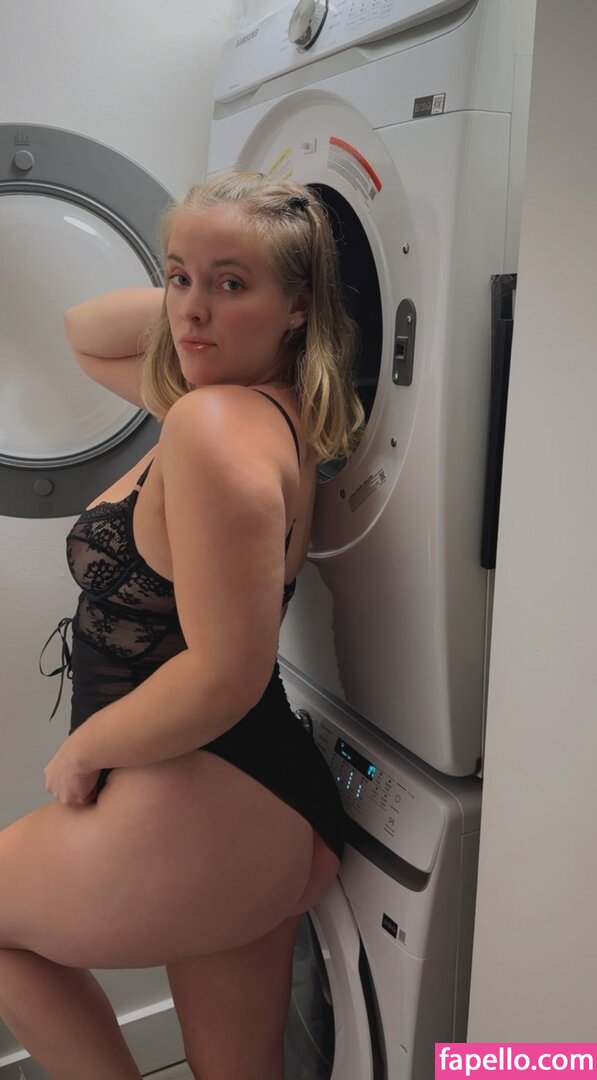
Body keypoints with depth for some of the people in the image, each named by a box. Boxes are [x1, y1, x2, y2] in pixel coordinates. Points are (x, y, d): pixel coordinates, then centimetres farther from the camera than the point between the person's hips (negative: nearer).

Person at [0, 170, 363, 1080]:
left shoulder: (213, 422, -22)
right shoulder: (269, 406, 7)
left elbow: (223, 677, -26)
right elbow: (86, 334, 22)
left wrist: (81, 751, -11)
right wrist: (190, 292, 6)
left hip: (194, 816, -9)